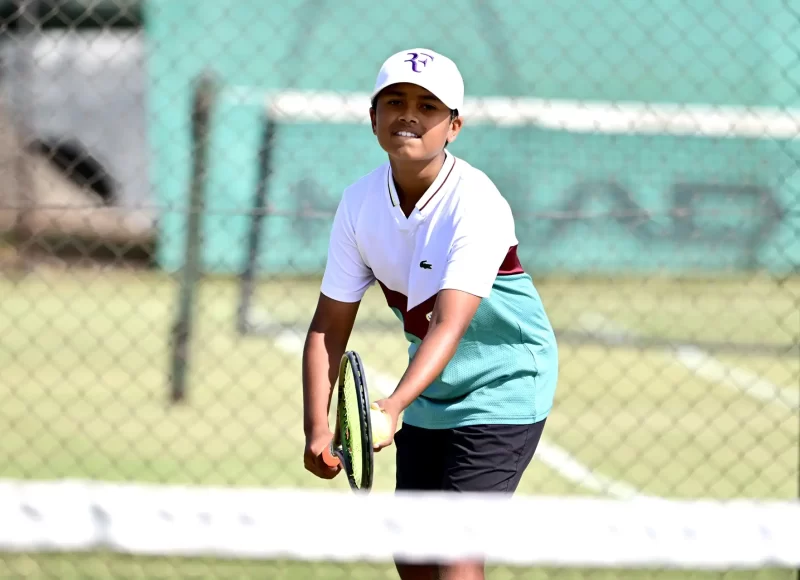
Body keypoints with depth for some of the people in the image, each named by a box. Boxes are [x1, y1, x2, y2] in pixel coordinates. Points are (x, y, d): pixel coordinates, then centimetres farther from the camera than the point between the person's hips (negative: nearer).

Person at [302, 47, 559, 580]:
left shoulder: (478, 205, -27)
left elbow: (449, 325, -38)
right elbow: (329, 327, -5)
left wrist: (394, 406, -53)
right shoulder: (360, 202, -9)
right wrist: (317, 425, -18)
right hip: (426, 394, 6)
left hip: (502, 390, -6)